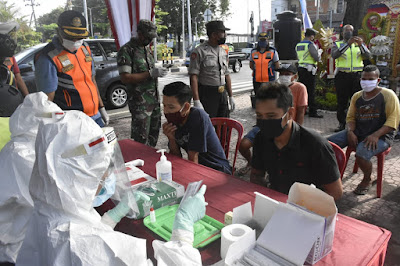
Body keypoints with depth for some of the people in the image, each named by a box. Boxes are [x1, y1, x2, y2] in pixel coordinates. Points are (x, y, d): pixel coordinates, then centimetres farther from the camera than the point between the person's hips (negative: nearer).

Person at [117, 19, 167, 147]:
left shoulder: (147, 48, 15)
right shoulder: (127, 50, -11)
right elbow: (125, 78, -19)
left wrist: (158, 72, 9)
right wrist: (151, 73, -22)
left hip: (154, 99, 8)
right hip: (140, 102, -8)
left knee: (154, 132, 15)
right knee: (142, 139, -4)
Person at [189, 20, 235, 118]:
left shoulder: (223, 52, 13)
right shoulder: (199, 51, -9)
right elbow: (193, 77, -15)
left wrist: (231, 97, 14)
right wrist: (196, 101, -22)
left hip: (222, 94, 7)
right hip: (207, 95, -7)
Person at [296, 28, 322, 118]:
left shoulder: (298, 45, 13)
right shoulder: (310, 44, -10)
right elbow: (317, 58, -13)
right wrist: (319, 54, 6)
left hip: (300, 69, 8)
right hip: (309, 70, -8)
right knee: (311, 91, -5)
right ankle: (312, 111, -2)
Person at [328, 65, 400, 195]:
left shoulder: (388, 95, -3)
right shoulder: (357, 96, 13)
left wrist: (376, 135, -23)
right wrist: (350, 132, -8)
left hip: (381, 136, -5)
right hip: (357, 133, 6)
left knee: (361, 153, -34)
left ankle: (367, 180, -1)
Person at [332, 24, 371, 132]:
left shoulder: (359, 44, 16)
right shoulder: (337, 44, 10)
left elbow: (367, 56, 0)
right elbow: (334, 55, -13)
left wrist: (361, 45, -15)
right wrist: (348, 44, -21)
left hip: (357, 76, 2)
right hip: (342, 76, -1)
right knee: (342, 102, 0)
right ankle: (342, 123, 9)